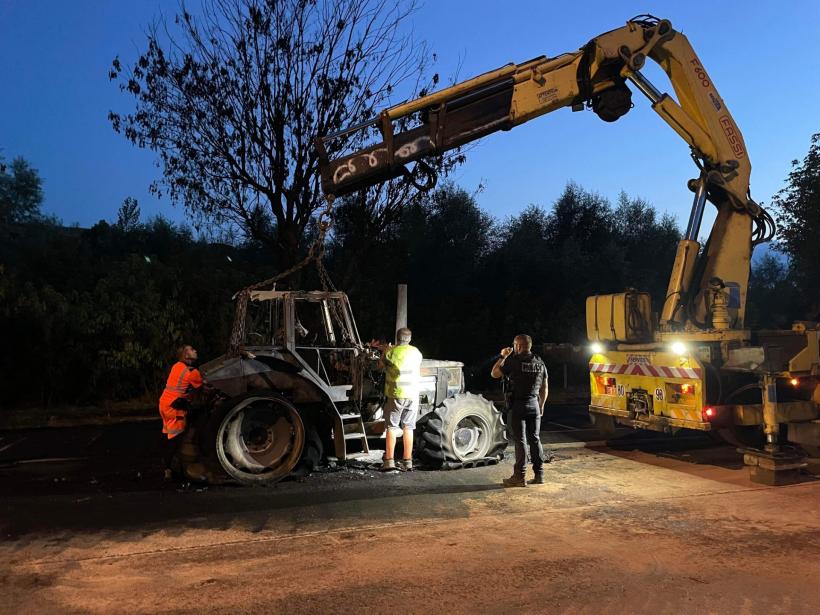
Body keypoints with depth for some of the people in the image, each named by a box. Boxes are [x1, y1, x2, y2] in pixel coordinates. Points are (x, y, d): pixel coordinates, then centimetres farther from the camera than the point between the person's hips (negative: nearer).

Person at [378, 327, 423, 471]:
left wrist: (385, 351, 25)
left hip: (396, 395, -3)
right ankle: (407, 461, 12)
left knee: (391, 427, 4)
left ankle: (389, 461, 0)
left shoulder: (391, 352, -6)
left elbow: (382, 366, 8)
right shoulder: (417, 353, 5)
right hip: (413, 395, 3)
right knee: (408, 428, 10)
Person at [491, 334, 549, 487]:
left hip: (518, 406, -5)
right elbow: (544, 388, 12)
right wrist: (541, 405, 21)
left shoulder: (514, 361, -10)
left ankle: (520, 476, 0)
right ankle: (539, 474, 14)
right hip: (534, 405, 5)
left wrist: (503, 357, 5)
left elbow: (494, 373, -5)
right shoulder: (539, 363, 9)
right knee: (534, 439, 12)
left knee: (519, 441, -2)